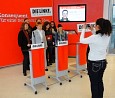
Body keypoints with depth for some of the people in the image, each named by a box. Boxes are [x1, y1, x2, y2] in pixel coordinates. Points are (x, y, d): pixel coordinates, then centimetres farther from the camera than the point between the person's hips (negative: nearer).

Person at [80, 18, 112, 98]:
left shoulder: (94, 37, -24)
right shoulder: (107, 36, -3)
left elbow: (81, 40, -10)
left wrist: (84, 29, 1)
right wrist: (93, 31, 15)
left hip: (94, 63, -7)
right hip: (103, 62, 7)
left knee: (94, 83, 8)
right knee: (100, 81, 21)